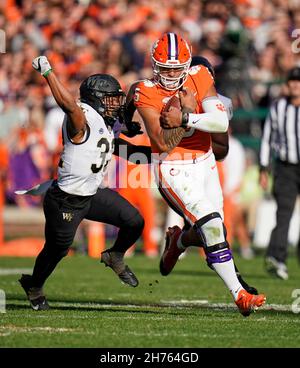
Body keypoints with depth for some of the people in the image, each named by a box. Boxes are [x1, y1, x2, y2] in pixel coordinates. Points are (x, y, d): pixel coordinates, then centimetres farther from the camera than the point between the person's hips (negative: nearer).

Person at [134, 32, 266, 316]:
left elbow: (222, 123, -18)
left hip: (205, 164, 5)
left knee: (210, 232, 11)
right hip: (173, 170, -5)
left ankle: (177, 241, 47)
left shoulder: (200, 78, -5)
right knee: (212, 227, -19)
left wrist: (184, 118, -26)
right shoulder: (147, 93, -13)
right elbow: (163, 144, -20)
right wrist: (188, 112, -22)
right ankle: (239, 295, -16)